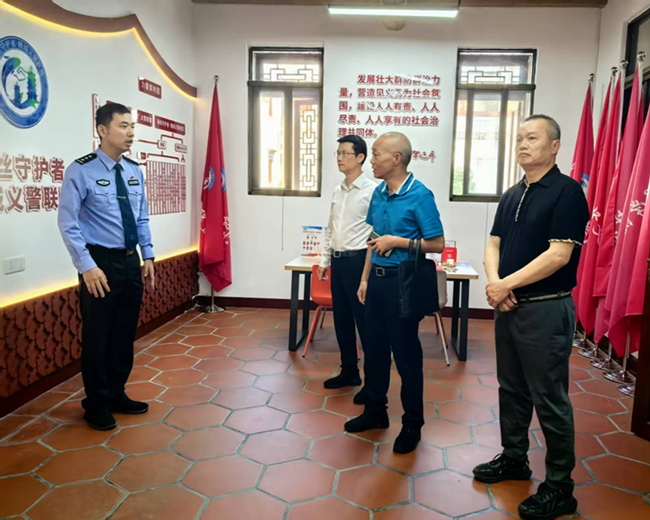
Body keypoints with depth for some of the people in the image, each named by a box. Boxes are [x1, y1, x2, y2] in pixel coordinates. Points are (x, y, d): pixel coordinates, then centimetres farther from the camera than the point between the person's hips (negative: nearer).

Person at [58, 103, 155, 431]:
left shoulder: (134, 171, 7)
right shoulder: (81, 171, -11)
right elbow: (67, 223, -12)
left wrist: (147, 255, 8)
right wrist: (87, 267, -17)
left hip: (131, 261, 6)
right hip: (100, 262, -6)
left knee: (125, 334, 14)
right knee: (98, 337, 5)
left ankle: (117, 395, 31)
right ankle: (96, 404, 23)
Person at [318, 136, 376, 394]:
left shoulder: (372, 190, -10)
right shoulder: (337, 191, 12)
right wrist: (325, 260, 16)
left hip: (358, 261, -7)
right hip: (338, 261, 8)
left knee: (365, 322, 1)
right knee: (342, 320, 15)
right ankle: (349, 372, 30)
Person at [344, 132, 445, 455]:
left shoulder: (419, 195, -13)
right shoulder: (378, 193, 7)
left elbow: (437, 244, -12)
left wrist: (396, 241, -17)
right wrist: (365, 278, 11)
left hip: (402, 281, -7)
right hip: (377, 278, 7)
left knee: (405, 353, 4)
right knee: (374, 349, 15)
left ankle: (412, 423, 21)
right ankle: (375, 410, 33)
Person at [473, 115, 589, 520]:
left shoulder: (566, 191, -10)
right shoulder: (512, 195, 12)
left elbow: (559, 255, -19)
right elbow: (494, 244, 10)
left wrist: (507, 284, -16)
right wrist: (493, 282, -10)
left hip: (546, 309, -7)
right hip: (508, 306, 7)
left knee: (549, 399, 2)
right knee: (512, 390, 17)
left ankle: (560, 487, 17)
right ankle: (514, 458, 35)